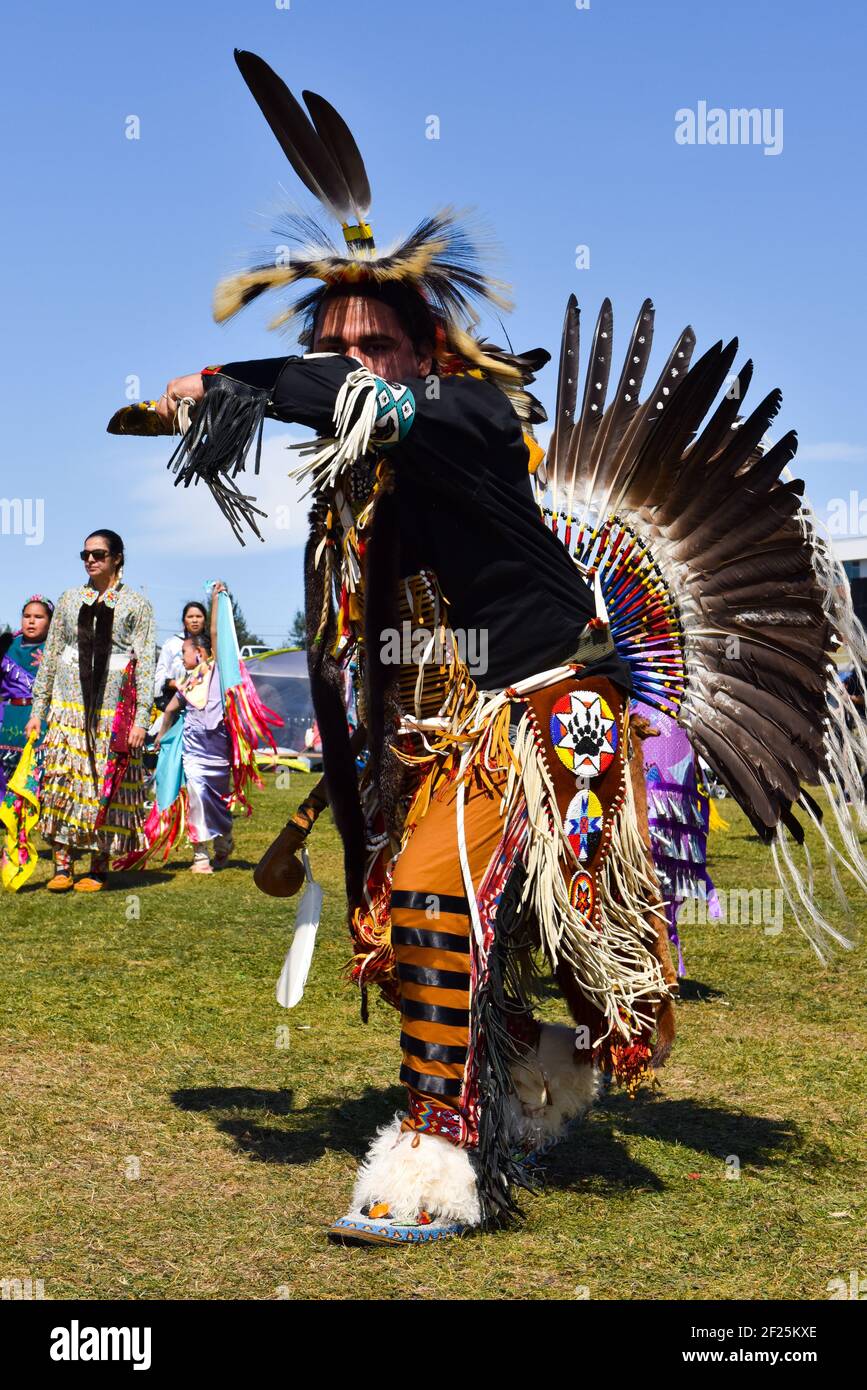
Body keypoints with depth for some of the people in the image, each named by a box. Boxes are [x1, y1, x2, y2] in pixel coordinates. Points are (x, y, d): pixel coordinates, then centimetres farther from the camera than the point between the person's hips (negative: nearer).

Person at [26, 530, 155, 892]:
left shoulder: (136, 605, 4)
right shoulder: (70, 600, 12)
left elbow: (145, 664, -1)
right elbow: (50, 656, 14)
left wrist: (141, 718, -9)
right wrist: (38, 709, 9)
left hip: (113, 709, -2)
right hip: (69, 704, 2)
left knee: (106, 784, -1)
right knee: (62, 779, -7)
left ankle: (99, 866, 7)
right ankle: (62, 865, -5)